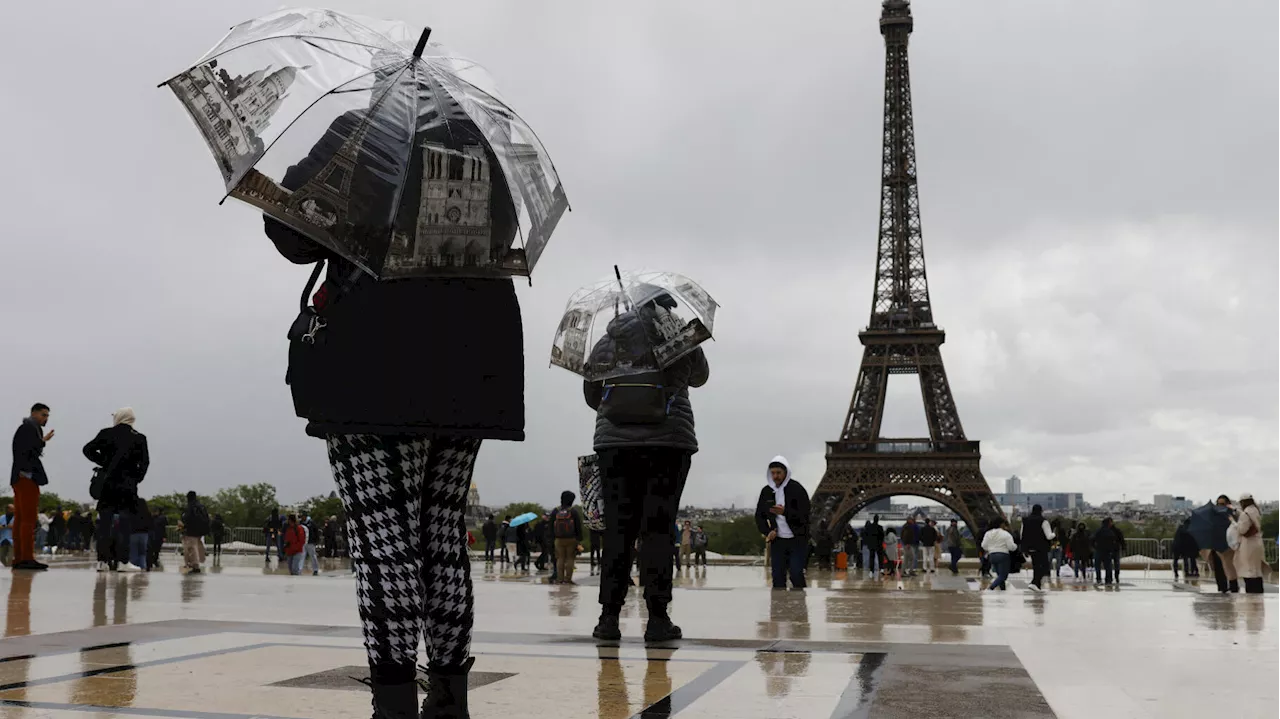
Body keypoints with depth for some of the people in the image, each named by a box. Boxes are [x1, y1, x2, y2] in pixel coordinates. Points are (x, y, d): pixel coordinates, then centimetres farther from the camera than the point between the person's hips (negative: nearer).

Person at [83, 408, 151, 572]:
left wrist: (103, 462, 3)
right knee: (125, 521, -1)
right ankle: (122, 560, -7)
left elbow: (88, 449, -2)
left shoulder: (106, 434, 4)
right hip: (128, 485, -1)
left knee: (105, 521, 4)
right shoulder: (139, 438, 2)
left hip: (108, 483, 1)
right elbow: (144, 461, -6)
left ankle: (103, 560, 1)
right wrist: (137, 478, 1)